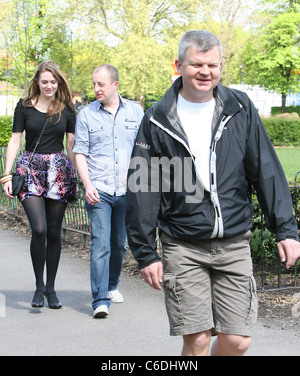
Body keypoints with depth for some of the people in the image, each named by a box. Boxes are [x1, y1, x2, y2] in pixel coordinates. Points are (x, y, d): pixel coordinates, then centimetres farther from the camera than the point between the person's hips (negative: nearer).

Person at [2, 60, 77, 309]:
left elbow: (72, 145, 10)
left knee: (54, 233, 4)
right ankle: (39, 286, 1)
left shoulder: (67, 109, 7)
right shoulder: (24, 107, 4)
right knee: (39, 229, -15)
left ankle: (51, 288, 16)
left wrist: (76, 179, 8)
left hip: (59, 171, 1)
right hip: (30, 171, -1)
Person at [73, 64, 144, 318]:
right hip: (99, 191, -2)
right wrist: (87, 185, -11)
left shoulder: (135, 111, 8)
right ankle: (100, 300, -11)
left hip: (127, 191, 2)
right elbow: (80, 153, 1)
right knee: (101, 244, -11)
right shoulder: (86, 115, 3)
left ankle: (112, 286, 34)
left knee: (120, 244, 13)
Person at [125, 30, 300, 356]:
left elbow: (267, 171, 4)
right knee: (197, 340, -2)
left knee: (237, 340, 2)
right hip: (183, 248, -1)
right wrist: (145, 252, -1)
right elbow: (143, 189, 2)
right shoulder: (157, 121, 0)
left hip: (234, 245, 2)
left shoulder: (239, 109, 4)